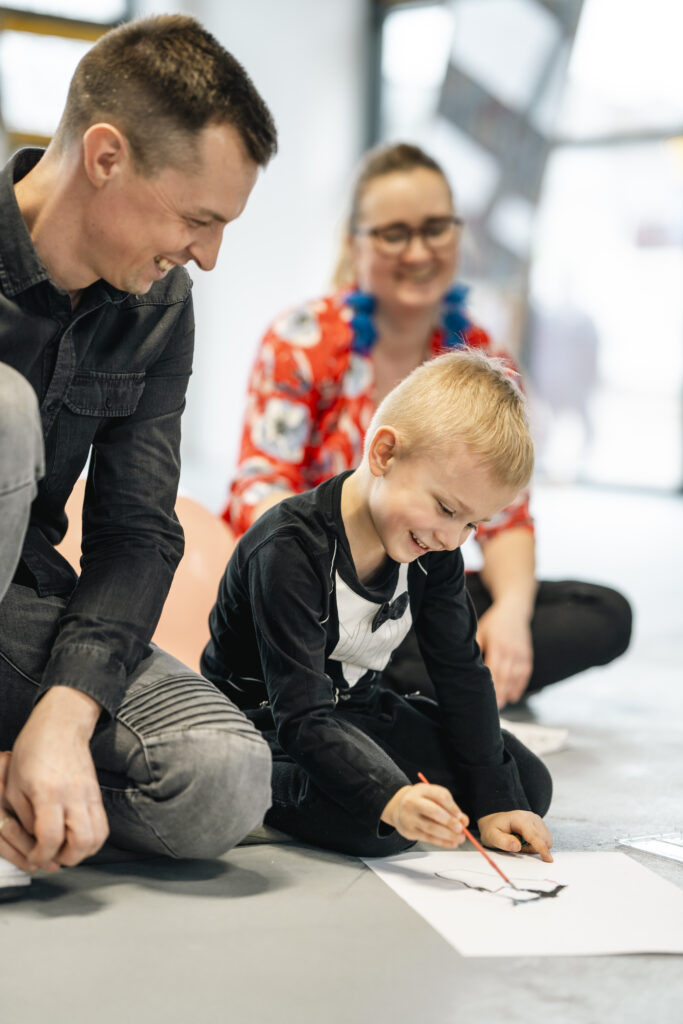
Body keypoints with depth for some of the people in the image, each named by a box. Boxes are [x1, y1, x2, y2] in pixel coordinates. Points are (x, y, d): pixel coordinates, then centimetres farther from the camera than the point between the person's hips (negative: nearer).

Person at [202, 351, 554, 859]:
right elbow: (301, 717, -36)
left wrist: (494, 802, -6)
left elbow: (462, 675, 0)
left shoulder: (434, 549, -8)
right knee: (371, 823, -36)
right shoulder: (291, 550, -31)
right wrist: (393, 800, -51)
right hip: (264, 720, -7)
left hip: (358, 709, 7)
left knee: (530, 785, 1)